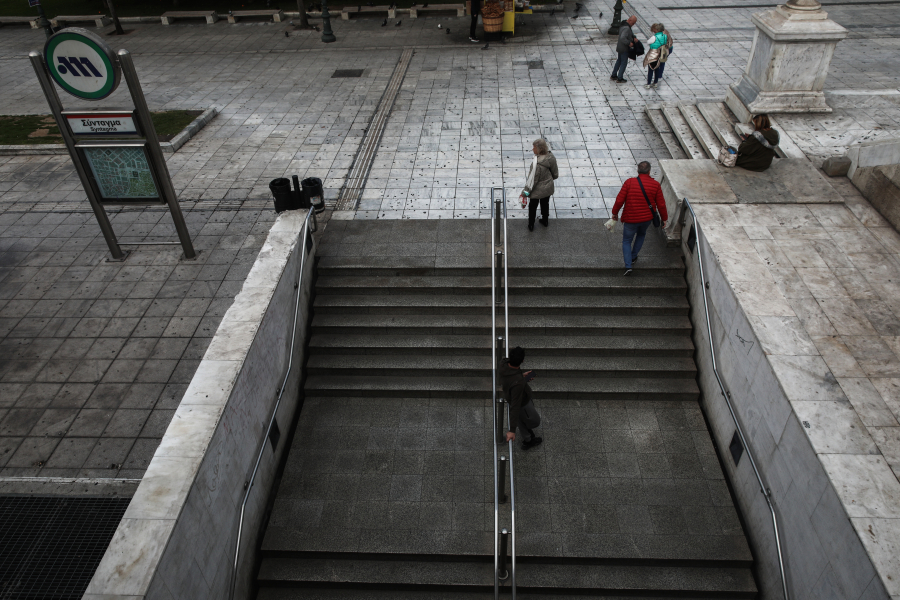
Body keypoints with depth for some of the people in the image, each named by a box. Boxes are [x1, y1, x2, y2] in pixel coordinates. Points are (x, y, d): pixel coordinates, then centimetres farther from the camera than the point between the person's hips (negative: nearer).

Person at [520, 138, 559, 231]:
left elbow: (532, 179, -26)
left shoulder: (537, 163, -35)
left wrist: (525, 192, -14)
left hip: (537, 190, -6)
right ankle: (545, 221, 49)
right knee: (545, 204, 28)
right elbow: (555, 173, 0)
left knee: (532, 207, 17)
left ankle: (531, 226, 33)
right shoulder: (551, 156, -15)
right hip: (548, 188, 6)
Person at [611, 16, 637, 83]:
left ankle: (613, 75, 31)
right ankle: (619, 79, 8)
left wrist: (634, 37, 3)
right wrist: (629, 43, -27)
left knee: (619, 61, 22)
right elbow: (622, 38, -37)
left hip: (619, 47, 10)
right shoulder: (626, 28, -26)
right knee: (624, 63, 1)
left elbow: (631, 32, 18)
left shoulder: (623, 24, 5)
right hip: (624, 49, -10)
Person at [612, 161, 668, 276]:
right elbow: (661, 204, -3)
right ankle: (633, 257, 41)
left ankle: (628, 265, -1)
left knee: (626, 241, 14)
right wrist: (664, 218, 10)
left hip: (631, 219, -2)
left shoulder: (629, 183, -14)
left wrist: (615, 213, 3)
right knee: (641, 234, 33)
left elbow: (619, 200, -13)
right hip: (647, 218, 3)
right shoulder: (655, 185, -8)